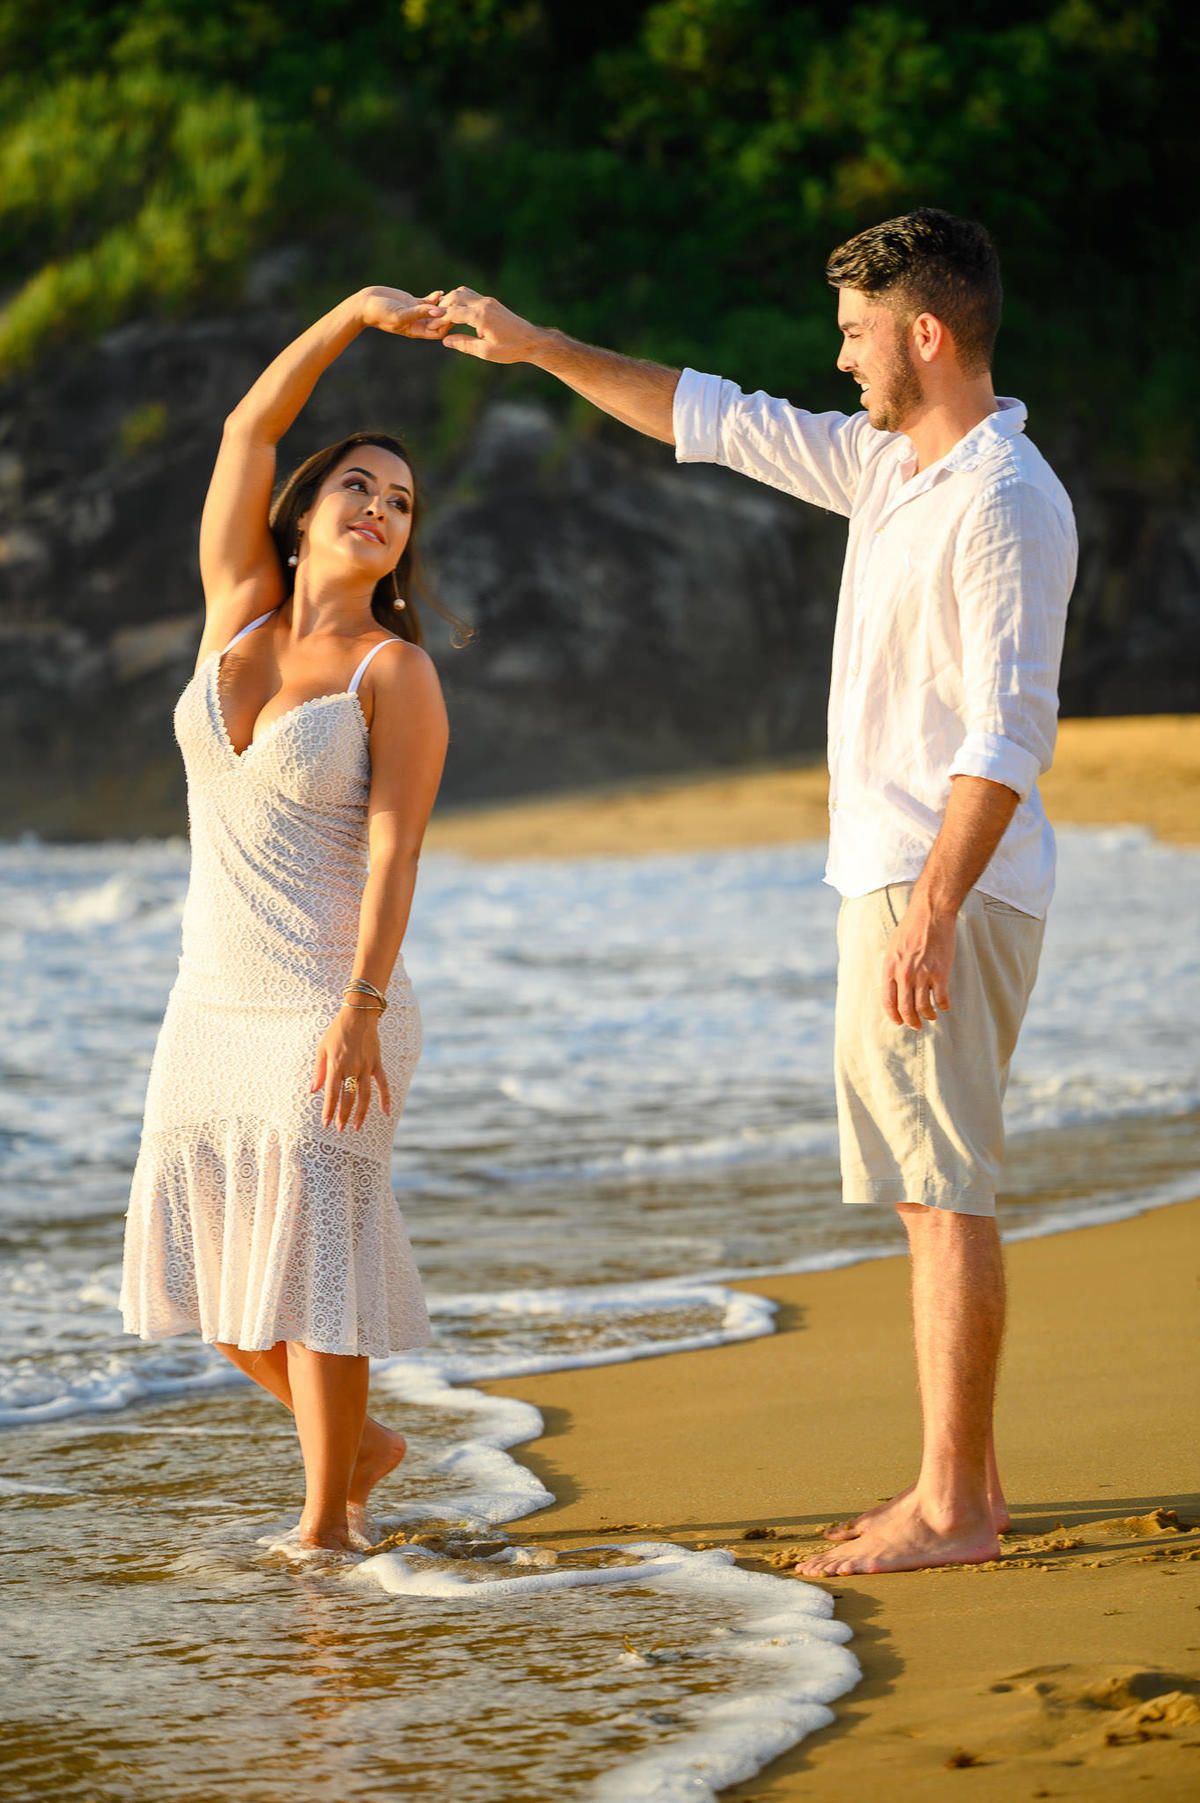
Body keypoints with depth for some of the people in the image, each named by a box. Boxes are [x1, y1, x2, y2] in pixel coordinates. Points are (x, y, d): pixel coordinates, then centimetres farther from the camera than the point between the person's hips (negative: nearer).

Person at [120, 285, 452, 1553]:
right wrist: (353, 313, -6)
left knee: (308, 1253, -5)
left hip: (329, 1010, -6)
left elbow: (395, 850, -14)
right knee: (205, 1253, 11)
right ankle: (360, 1443, 30)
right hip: (216, 1004, 6)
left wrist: (360, 1014, -22)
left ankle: (328, 1516, 8)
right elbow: (246, 430, 2)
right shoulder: (240, 613, 7)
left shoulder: (397, 670, -8)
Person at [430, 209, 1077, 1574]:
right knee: (929, 1190, 11)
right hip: (888, 881, 10)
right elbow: (717, 422, 24)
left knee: (943, 1191, -9)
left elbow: (1008, 732, -22)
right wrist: (537, 349, 24)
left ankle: (952, 1507, -6)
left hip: (945, 894, -10)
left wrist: (931, 912, -27)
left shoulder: (1005, 501, -16)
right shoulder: (886, 463, 13)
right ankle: (962, 1486, 16)